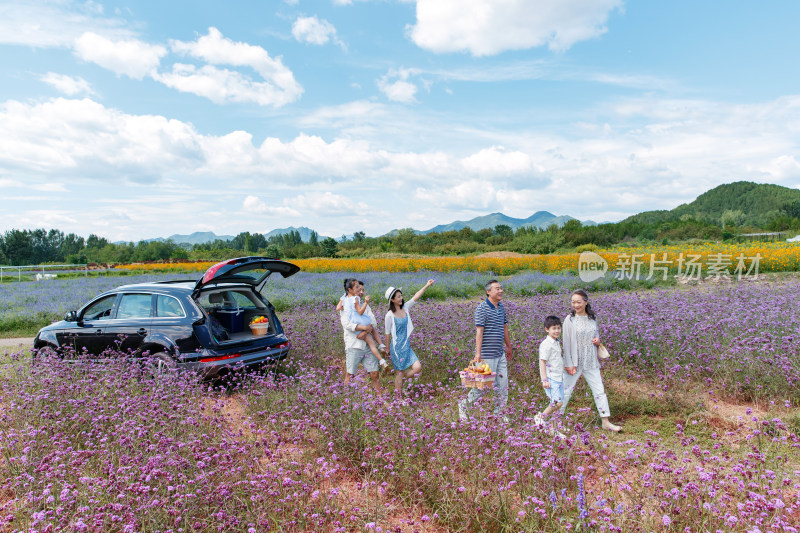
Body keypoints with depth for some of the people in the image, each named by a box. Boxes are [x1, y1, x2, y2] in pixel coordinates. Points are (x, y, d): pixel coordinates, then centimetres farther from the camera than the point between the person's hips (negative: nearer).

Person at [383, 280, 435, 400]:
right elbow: (388, 334, -5)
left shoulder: (405, 308, 4)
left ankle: (399, 382, 21)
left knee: (418, 368, -1)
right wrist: (387, 350, 1)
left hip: (407, 346, 6)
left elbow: (416, 297, 0)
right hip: (397, 347, -6)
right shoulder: (389, 315, -12)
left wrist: (427, 285, -7)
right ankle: (398, 397, 19)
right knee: (400, 373, 2)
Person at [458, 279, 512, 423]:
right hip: (487, 356, -7)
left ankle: (499, 414, 24)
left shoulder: (501, 308, 11)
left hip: (500, 354, 8)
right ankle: (464, 405, 19)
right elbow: (479, 332, -18)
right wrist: (478, 353, -22)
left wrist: (509, 346, 26)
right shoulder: (482, 309, -13)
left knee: (503, 385, 10)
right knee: (484, 385, -1)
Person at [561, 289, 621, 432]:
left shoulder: (592, 318, 5)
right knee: (566, 390, 2)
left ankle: (606, 422, 20)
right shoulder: (569, 320, -9)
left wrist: (598, 340, -4)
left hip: (591, 362, 4)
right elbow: (566, 343, -9)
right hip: (575, 362, -4)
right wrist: (569, 364, -13)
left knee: (599, 390, 8)